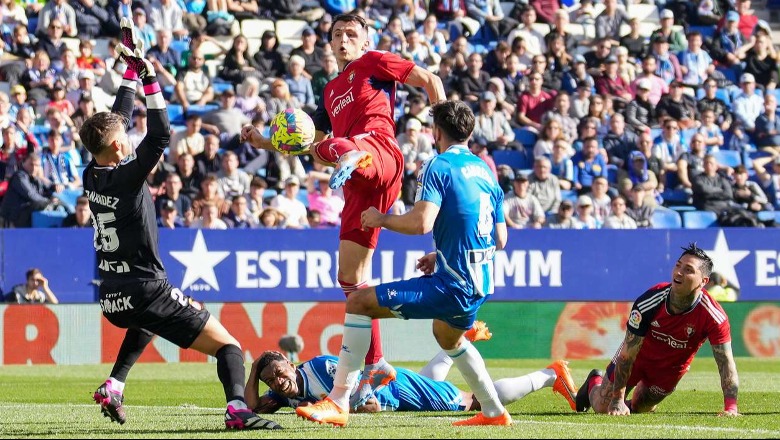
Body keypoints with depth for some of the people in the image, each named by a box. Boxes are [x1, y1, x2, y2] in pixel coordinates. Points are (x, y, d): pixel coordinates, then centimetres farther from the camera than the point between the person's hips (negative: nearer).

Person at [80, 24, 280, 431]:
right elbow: (161, 135, -20)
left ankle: (113, 387, 27)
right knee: (228, 346, -7)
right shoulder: (126, 178, -17)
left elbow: (116, 120, 13)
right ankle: (237, 408, -33)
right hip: (147, 291, -8)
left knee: (146, 322, 43)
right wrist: (149, 79, -19)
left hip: (113, 300, 8)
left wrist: (132, 68, 18)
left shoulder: (92, 176, 3)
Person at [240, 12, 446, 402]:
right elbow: (309, 144, 38)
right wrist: (263, 142, 27)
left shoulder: (373, 63, 12)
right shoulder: (331, 91, 33)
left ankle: (352, 159, -80)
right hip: (359, 184, 7)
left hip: (380, 154, -7)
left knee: (334, 146, -42)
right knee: (350, 276, 4)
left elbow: (429, 80, 7)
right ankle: (374, 365, 7)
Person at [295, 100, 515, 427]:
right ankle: (493, 411, 42)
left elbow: (422, 222, -23)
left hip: (451, 284, -8)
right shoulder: (486, 171, 14)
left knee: (359, 303, -6)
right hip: (480, 285, 8)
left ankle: (338, 402, -10)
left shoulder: (438, 167, -9)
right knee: (448, 337, 39)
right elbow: (500, 240, 18)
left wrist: (382, 219, -5)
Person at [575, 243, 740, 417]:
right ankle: (594, 382, 42)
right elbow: (628, 353, -27)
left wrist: (731, 407, -42)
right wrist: (617, 400, -27)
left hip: (671, 369, 1)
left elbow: (726, 363, -30)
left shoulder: (713, 315, -34)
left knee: (639, 408, 14)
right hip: (639, 356, -1)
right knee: (602, 407, 6)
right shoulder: (648, 302, -33)